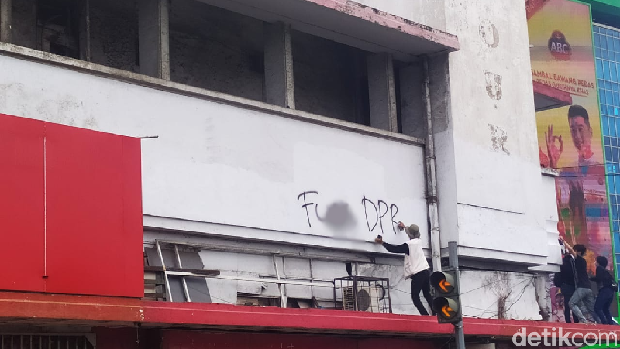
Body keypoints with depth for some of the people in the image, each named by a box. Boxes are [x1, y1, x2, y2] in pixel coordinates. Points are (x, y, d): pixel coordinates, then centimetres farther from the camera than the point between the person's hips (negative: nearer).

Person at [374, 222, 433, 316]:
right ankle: (436, 314, 10)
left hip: (418, 274, -7)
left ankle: (425, 315, -13)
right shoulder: (418, 241, 9)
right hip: (426, 271, 7)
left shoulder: (408, 245, -12)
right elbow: (414, 235, 32)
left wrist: (382, 242, 5)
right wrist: (405, 227, 47)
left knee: (415, 296, -2)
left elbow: (394, 249, -7)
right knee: (427, 294, 16)